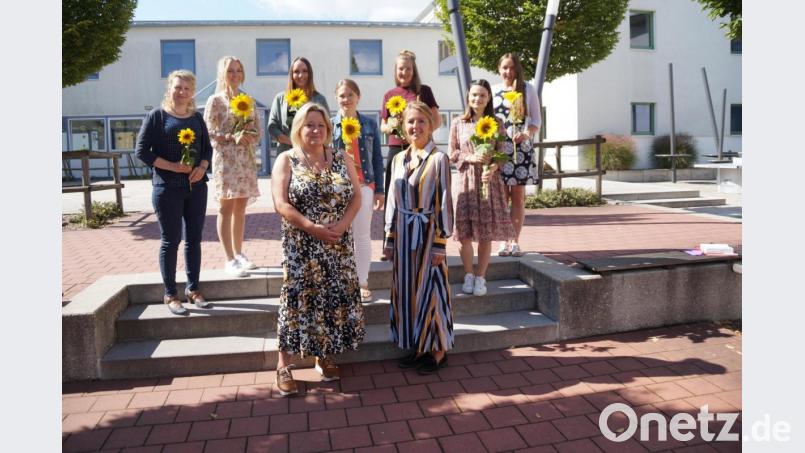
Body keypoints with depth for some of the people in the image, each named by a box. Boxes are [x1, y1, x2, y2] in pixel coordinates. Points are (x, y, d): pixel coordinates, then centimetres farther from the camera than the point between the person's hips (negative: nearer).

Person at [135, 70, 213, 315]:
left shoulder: (197, 117, 11)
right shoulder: (157, 115, -2)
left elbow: (207, 148, 14)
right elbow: (142, 150, -6)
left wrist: (202, 167, -7)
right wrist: (173, 166, -16)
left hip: (196, 187, 4)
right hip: (168, 188, -4)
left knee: (194, 238, 9)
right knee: (170, 240, 1)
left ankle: (193, 289, 21)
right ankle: (170, 295, 12)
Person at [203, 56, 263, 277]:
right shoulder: (215, 100, -1)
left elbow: (258, 129, 13)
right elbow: (208, 131, -6)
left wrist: (250, 135, -8)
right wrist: (231, 136, -18)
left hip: (246, 158, 5)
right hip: (226, 158, -5)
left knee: (240, 208, 9)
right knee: (226, 208, -4)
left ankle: (239, 254, 19)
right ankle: (230, 260, -2)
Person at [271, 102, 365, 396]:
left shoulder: (340, 159, 9)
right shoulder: (286, 160, -1)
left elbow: (356, 196, 5)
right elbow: (281, 204, -10)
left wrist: (342, 224, -13)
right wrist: (313, 228, -19)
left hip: (338, 246, 4)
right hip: (301, 247, -3)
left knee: (334, 300, 7)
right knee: (298, 300, -3)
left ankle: (324, 358, 23)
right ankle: (284, 365, 9)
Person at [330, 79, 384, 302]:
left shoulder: (370, 124, 5)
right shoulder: (329, 124, 2)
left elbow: (377, 158, 6)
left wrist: (379, 189, 3)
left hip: (364, 185, 1)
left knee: (362, 235, 7)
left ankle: (363, 282, 18)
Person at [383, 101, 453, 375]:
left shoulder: (438, 159, -8)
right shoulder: (398, 160, 9)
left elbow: (444, 203, -10)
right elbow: (392, 201, 12)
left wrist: (440, 243, -13)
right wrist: (390, 238, 10)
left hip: (427, 233, -6)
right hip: (403, 234, 6)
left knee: (430, 290, 2)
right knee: (405, 290, 11)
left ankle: (438, 350, 17)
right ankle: (417, 347, 26)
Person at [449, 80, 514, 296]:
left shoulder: (496, 123, 6)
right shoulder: (458, 124, 5)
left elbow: (501, 153, 4)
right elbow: (452, 154, 5)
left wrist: (493, 167, -15)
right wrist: (471, 158, -12)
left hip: (490, 180, 0)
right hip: (466, 180, 0)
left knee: (486, 232, 1)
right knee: (465, 232, -2)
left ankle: (481, 277, 13)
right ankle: (468, 275, 16)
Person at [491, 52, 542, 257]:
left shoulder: (527, 89, 6)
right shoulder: (492, 90, 10)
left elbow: (536, 119, 5)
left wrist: (526, 134, -14)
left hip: (521, 148, -1)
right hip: (498, 148, 1)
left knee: (518, 197, 3)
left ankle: (515, 241, 11)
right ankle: (504, 241, 10)